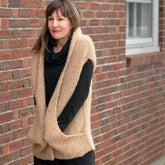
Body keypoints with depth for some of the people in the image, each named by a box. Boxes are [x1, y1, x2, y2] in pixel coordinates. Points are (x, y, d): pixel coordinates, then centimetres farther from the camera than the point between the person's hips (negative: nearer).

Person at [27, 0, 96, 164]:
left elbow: (81, 92, -12)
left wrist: (59, 124, -15)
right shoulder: (41, 50, 6)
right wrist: (42, 125, -7)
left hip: (72, 137, -4)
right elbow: (37, 91, 6)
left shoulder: (83, 46, -7)